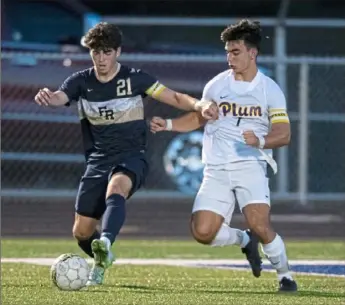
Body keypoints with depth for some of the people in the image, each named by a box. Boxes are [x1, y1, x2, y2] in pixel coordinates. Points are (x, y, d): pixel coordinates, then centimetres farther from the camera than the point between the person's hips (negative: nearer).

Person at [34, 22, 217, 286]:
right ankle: (102, 260, 37)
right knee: (82, 232, 4)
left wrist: (199, 105, -24)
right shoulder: (81, 81, -1)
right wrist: (48, 98, -46)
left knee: (116, 189, -39)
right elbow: (60, 97, -21)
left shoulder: (134, 79, -5)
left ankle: (105, 243, -62)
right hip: (98, 161, 4)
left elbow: (175, 98, -3)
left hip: (131, 157, -4)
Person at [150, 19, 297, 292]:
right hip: (217, 169, 3)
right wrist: (168, 125, 9)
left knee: (259, 224, -24)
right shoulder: (217, 85, 9)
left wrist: (260, 141, -25)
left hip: (251, 165, -3)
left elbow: (283, 135, -5)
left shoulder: (270, 90, 0)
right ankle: (243, 240, 21)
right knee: (202, 232, -11)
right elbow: (199, 117, 23)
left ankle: (285, 274, -1)